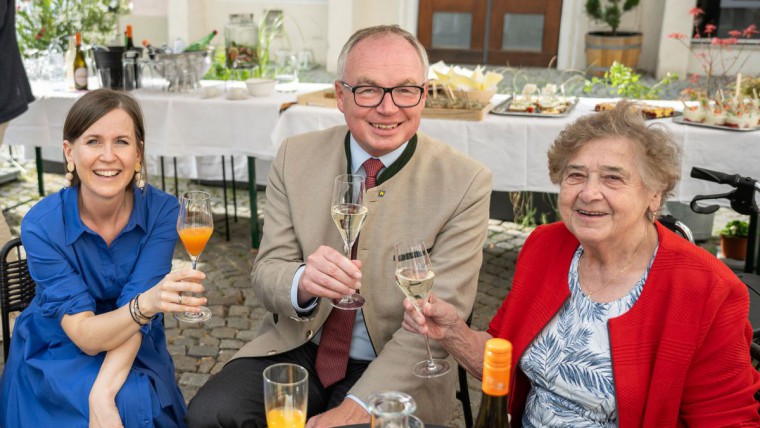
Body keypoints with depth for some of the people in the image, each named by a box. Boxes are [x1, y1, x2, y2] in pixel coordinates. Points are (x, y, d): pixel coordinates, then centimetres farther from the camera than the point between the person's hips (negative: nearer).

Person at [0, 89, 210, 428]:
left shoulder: (161, 210, -16)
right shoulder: (42, 224, -19)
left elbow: (136, 316, -19)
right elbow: (84, 335, -24)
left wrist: (103, 393, -35)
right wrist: (147, 303, -44)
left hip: (134, 354, 2)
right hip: (55, 358, -2)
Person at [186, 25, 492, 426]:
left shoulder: (465, 182, -11)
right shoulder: (296, 156, -2)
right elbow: (265, 272, -3)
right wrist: (302, 282, -27)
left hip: (394, 373, -2)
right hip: (295, 349, 2)